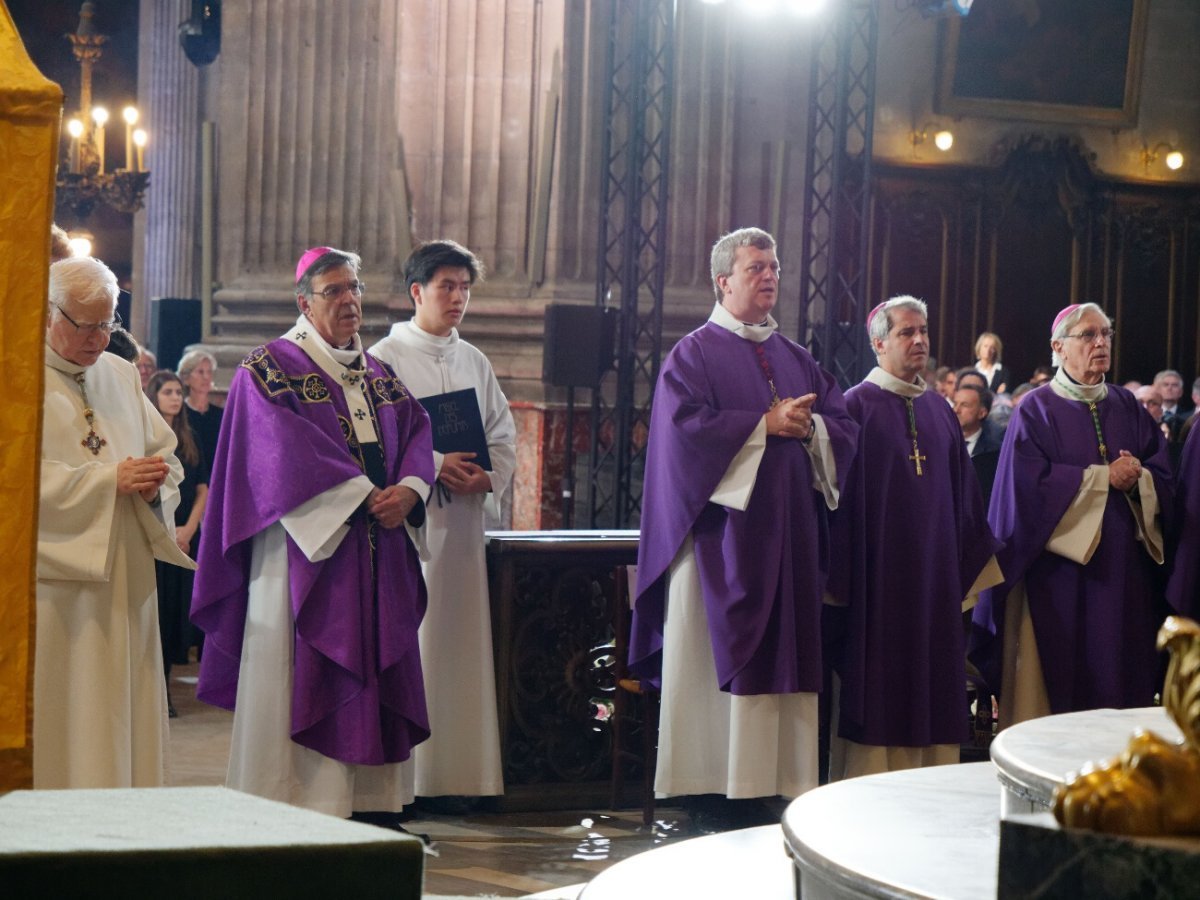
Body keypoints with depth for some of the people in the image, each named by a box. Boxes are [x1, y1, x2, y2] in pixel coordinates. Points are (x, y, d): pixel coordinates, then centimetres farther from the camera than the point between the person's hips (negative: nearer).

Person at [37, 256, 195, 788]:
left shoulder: (121, 375, 17)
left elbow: (166, 454, 18)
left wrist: (153, 483, -6)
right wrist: (109, 480, -17)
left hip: (124, 574, 6)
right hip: (55, 570, -6)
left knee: (123, 712, 4)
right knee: (57, 715, -7)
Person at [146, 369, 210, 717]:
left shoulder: (189, 440, 14)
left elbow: (202, 489, 11)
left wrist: (189, 529, -3)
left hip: (184, 540, 5)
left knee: (176, 608, 3)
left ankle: (164, 685, 7)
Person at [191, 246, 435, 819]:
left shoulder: (379, 375, 18)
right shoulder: (270, 368, -3)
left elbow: (418, 431, 9)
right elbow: (289, 450, -14)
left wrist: (409, 489, -12)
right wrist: (363, 495, -17)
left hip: (377, 551, 7)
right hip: (309, 546, -6)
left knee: (375, 669, 4)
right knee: (306, 673, -7)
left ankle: (372, 798, 7)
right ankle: (302, 807, -6)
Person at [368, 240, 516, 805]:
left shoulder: (474, 361, 16)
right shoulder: (386, 358, -1)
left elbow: (503, 434, 16)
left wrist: (487, 476, -4)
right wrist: (432, 467, -18)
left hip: (463, 517, 5)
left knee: (463, 641, 4)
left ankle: (459, 773, 8)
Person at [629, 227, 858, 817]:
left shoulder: (797, 359, 18)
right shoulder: (695, 354, 1)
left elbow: (844, 427, 13)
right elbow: (686, 427, -14)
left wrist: (807, 426, -8)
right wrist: (766, 424, -13)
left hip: (789, 536, 6)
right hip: (722, 533, -6)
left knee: (783, 655, 2)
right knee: (718, 656, -5)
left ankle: (775, 782, 4)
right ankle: (711, 787, -3)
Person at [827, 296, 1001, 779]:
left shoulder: (939, 409, 14)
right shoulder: (857, 405, -4)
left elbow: (962, 490, 16)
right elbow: (843, 494, -8)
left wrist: (972, 563, 12)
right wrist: (842, 575, -13)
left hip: (933, 572, 6)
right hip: (879, 571, -6)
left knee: (931, 683, 6)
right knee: (877, 682, -3)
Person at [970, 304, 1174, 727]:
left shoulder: (1127, 407, 14)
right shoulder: (1037, 410, 0)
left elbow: (1162, 474, 8)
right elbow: (1030, 484, -13)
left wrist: (1135, 479, -14)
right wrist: (1104, 477, -12)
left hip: (1123, 572, 4)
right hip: (1058, 569, -4)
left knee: (1118, 673, 2)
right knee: (1060, 674, -5)